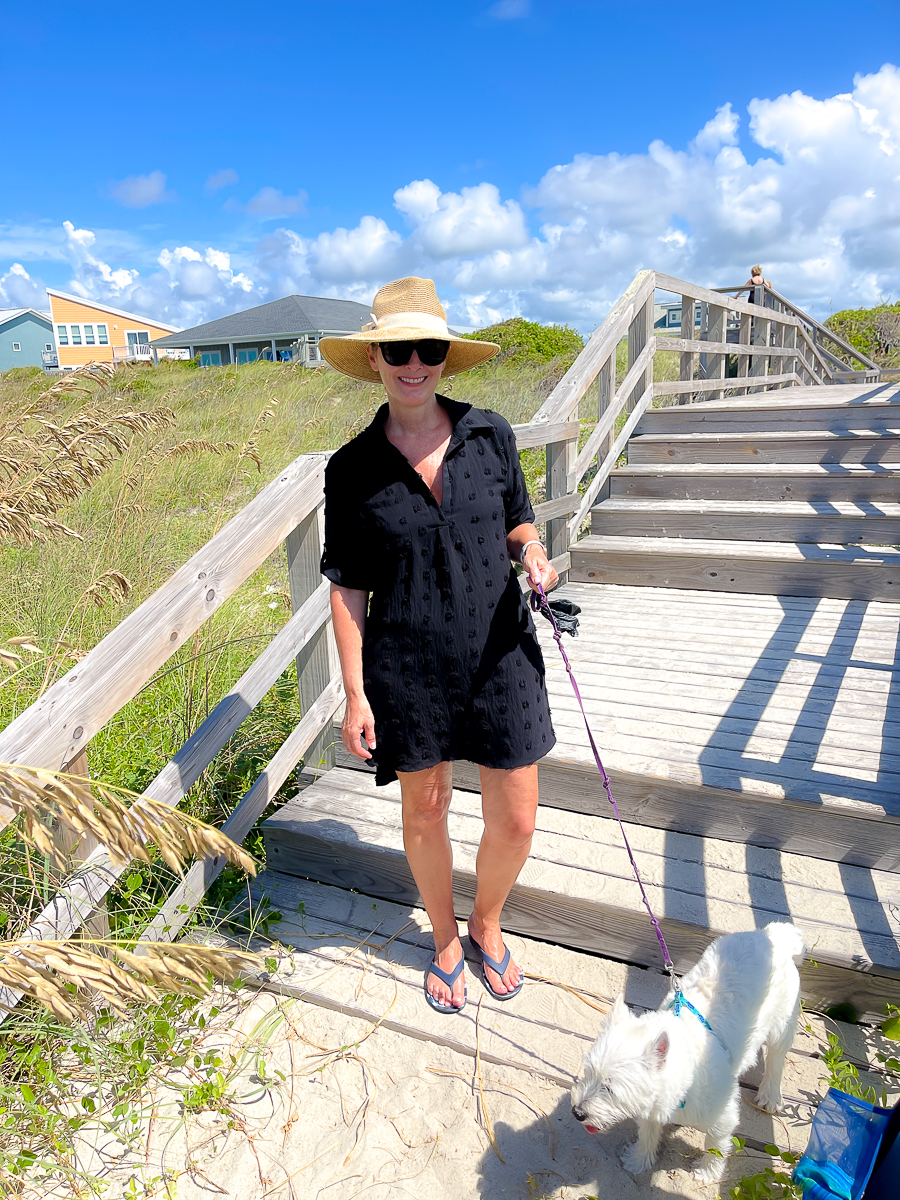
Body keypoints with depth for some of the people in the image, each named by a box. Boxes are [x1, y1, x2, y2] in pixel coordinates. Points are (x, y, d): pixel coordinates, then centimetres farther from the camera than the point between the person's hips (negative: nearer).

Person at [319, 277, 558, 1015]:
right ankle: (445, 940, 44)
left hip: (501, 657, 2)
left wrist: (533, 555, -11)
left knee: (516, 823, 9)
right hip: (409, 669, -1)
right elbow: (349, 589, -2)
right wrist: (356, 693, -5)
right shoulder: (352, 470, -5)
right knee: (424, 816, 15)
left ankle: (487, 925, 42)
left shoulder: (491, 436, -1)